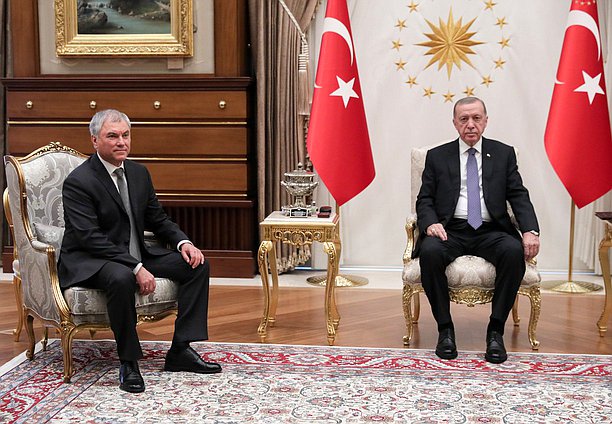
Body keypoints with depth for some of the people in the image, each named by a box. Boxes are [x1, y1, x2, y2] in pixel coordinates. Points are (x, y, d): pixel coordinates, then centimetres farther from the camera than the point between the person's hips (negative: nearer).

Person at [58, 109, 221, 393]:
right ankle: (128, 363, -24)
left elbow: (158, 220, 13)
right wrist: (136, 268, -31)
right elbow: (91, 238, -24)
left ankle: (180, 350, -4)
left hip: (135, 255, 8)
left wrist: (183, 242, -8)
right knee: (121, 278, -40)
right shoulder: (78, 182, -16)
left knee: (197, 264, -5)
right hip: (89, 263, -8)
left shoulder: (139, 173, 7)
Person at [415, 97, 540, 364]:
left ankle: (496, 330, -20)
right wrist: (431, 223, -15)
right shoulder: (437, 156, 14)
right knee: (429, 252, -33)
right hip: (450, 231, 0)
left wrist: (530, 231, -12)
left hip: (491, 231, 1)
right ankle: (445, 329, -18)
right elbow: (425, 199, 9)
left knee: (514, 251, -32)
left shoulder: (504, 154, 14)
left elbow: (519, 196, 7)